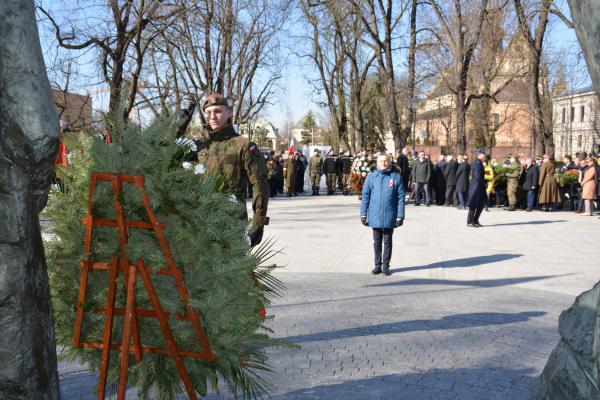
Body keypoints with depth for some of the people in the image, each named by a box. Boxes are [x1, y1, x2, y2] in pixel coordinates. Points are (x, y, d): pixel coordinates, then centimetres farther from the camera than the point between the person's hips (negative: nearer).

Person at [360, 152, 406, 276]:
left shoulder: (396, 176, -3)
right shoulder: (371, 176, 0)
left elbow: (401, 197, -3)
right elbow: (365, 195, 3)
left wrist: (400, 216, -6)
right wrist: (363, 214, 0)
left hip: (390, 217, -1)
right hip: (375, 216, 1)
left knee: (387, 242, 10)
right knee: (377, 242, 12)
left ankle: (386, 266, 20)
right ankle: (377, 265, 23)